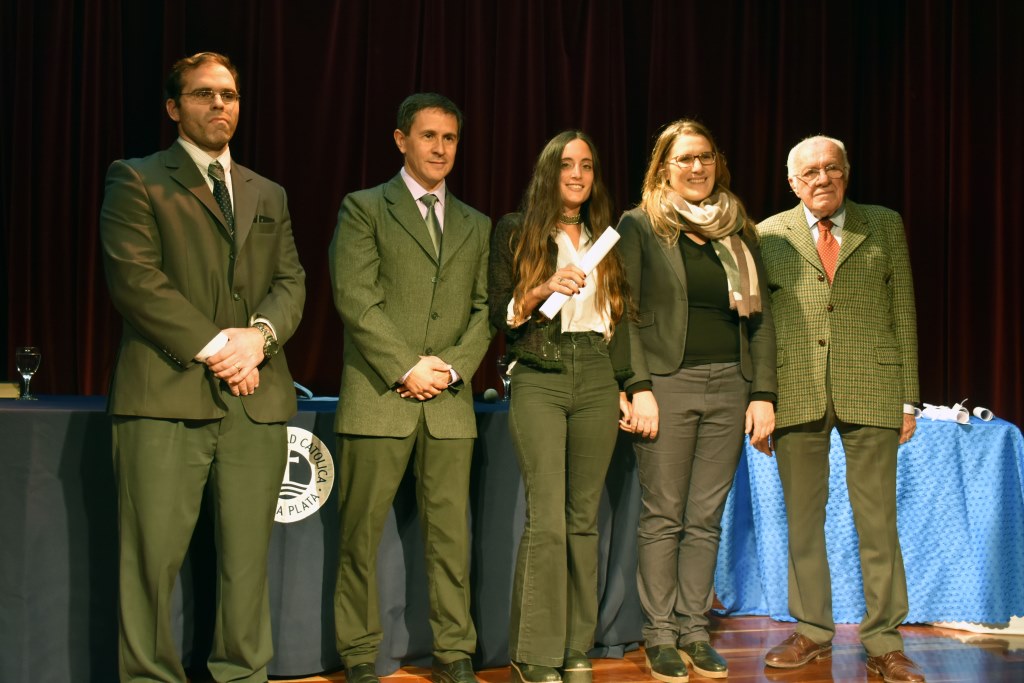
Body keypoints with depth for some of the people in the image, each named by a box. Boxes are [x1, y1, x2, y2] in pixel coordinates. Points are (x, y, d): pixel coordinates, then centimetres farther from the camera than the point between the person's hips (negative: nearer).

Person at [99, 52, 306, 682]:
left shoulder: (269, 196, 23)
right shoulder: (136, 181, 6)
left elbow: (291, 281, 15)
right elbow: (135, 278, -6)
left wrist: (260, 333, -7)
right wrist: (213, 345, -12)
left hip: (257, 396, 5)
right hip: (167, 393, -4)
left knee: (248, 559, 5)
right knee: (152, 558, -5)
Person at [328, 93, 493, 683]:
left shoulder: (476, 226, 18)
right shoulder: (364, 209, 4)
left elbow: (484, 309, 12)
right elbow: (355, 298, -6)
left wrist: (452, 368, -4)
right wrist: (406, 368, -11)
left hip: (450, 400, 3)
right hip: (379, 394, -3)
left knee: (451, 534, 4)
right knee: (362, 532, 1)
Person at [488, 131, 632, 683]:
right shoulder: (516, 233, 6)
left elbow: (619, 318, 18)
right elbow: (498, 316, 1)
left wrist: (623, 386, 11)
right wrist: (543, 290, -15)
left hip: (597, 378, 4)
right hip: (539, 379, -4)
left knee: (584, 519, 4)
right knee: (547, 520, -12)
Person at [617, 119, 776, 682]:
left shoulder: (737, 231, 14)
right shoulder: (639, 226, 3)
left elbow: (761, 317, 12)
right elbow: (625, 313, -3)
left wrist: (764, 395, 4)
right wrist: (638, 388, -12)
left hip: (729, 387, 4)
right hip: (667, 383, -3)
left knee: (706, 517, 6)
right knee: (663, 517, -1)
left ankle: (694, 631, 14)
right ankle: (660, 637, 7)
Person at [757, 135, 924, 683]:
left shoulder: (885, 227, 10)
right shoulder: (768, 235, 9)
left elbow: (903, 313, 8)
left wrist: (908, 399, 3)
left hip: (870, 391, 0)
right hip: (795, 393, 1)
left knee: (877, 521, 2)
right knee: (802, 520, 8)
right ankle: (812, 631, 21)